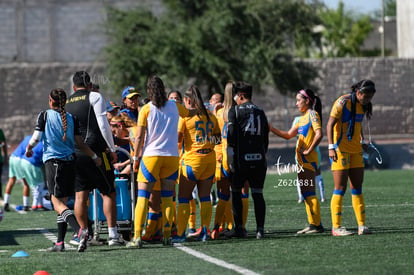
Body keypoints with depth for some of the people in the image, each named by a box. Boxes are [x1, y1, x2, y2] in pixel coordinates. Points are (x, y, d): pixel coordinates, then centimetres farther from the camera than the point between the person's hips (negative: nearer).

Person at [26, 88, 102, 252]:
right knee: (62, 202, 12)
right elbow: (80, 143, 4)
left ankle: (80, 230, -31)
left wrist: (28, 148, 15)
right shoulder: (71, 118, 7)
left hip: (52, 161, -5)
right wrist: (94, 157, 15)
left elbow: (36, 138, -5)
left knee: (58, 204, -8)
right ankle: (60, 243, 11)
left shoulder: (45, 116, -2)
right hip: (70, 162, 5)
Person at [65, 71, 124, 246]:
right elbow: (103, 125, -7)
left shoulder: (65, 103, 15)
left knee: (80, 195, 6)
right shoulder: (94, 97, 0)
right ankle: (113, 234, -4)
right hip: (95, 152, -4)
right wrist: (112, 149, -2)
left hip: (74, 154, 5)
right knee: (108, 193, 2)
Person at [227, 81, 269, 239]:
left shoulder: (235, 111, -2)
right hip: (259, 158, 4)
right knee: (258, 194, 5)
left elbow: (231, 135, -10)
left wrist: (231, 147, 6)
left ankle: (239, 228, 4)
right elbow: (266, 138, 14)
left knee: (236, 192, 9)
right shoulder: (260, 112, 13)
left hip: (241, 159, -4)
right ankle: (260, 229, -1)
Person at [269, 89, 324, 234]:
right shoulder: (302, 118, 20)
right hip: (302, 160, 9)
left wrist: (309, 151, -20)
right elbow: (288, 135, 25)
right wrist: (271, 129, 18)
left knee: (309, 192, -10)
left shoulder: (313, 114, -8)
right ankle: (312, 224, 13)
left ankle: (317, 225, -9)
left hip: (309, 159, -9)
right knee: (305, 193, 10)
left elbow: (319, 134, -21)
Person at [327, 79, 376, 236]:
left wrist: (362, 141, 16)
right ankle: (336, 227, -3)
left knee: (357, 188, 6)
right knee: (340, 189, -7)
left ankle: (362, 225, 8)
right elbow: (330, 125, -13)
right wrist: (331, 147, -19)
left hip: (355, 150, 7)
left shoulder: (363, 105, 9)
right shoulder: (343, 102, -13)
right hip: (340, 150, -7)